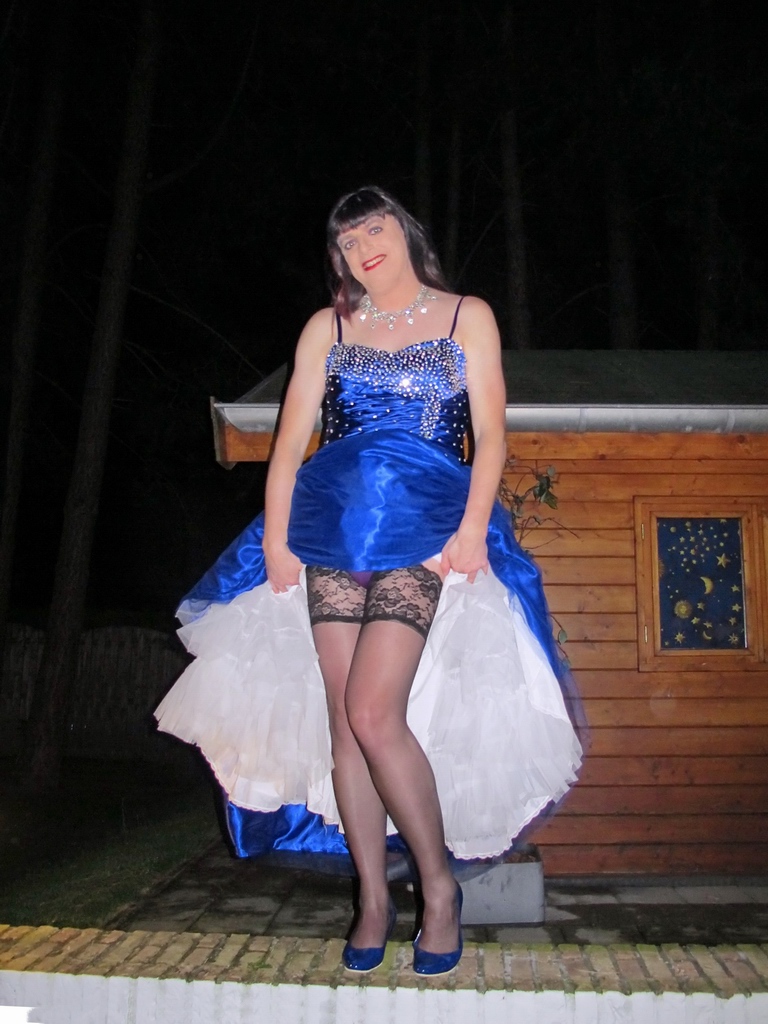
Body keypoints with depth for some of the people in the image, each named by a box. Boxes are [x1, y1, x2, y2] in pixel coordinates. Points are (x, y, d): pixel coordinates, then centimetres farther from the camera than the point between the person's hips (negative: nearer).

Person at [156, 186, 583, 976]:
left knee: (374, 712, -16)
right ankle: (373, 900, 12)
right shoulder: (328, 328, 16)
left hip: (423, 528, -3)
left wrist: (471, 529, -10)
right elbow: (289, 443, 11)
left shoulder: (467, 317, 11)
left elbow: (490, 437, 3)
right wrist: (276, 535, -1)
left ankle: (439, 886, 2)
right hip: (333, 526, 4)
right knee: (343, 720, 0)